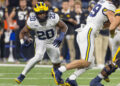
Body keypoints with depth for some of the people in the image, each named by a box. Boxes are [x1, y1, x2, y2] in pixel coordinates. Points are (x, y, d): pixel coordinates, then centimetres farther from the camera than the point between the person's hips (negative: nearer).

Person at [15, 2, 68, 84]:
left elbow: (64, 27, -11)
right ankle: (22, 75, -28)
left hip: (52, 42, 3)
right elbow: (23, 32, -12)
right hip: (41, 42, -3)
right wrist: (23, 41, -30)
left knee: (56, 63, 10)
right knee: (38, 56, -31)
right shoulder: (32, 22, -27)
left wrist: (61, 37, -26)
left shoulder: (53, 18, -27)